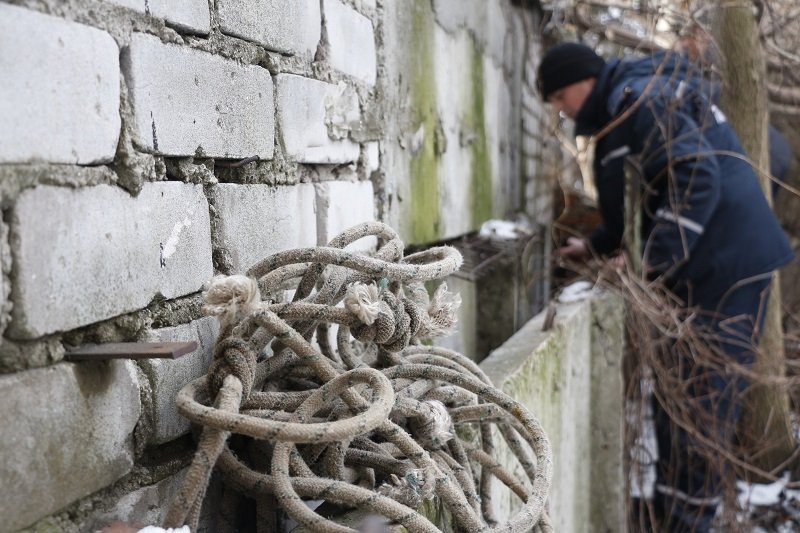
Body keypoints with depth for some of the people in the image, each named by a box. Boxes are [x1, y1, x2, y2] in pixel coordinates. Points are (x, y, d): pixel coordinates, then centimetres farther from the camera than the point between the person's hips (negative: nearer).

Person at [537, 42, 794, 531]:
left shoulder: (638, 97, -14)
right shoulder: (623, 111, 18)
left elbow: (696, 177, -25)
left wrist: (654, 262, -25)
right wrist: (596, 246, 24)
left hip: (728, 262, -11)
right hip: (702, 263, 11)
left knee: (703, 397, -5)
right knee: (680, 390, 16)